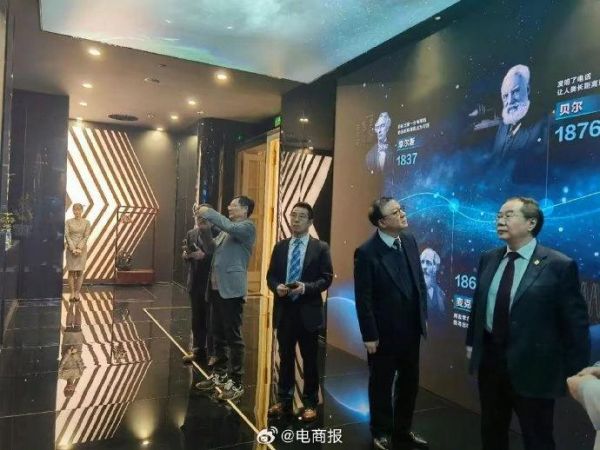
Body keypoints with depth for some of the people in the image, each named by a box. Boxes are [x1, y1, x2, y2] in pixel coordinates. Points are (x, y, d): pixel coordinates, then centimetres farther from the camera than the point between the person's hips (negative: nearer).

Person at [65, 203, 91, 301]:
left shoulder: (86, 222, 3)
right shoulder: (69, 222, 4)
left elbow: (86, 236, -3)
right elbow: (67, 235, -4)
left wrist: (79, 248, -13)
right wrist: (73, 248, -14)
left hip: (82, 248, 0)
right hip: (71, 248, 0)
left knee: (80, 271, 0)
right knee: (71, 271, -1)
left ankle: (77, 293, 7)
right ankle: (72, 293, 4)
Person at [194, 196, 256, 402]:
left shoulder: (247, 227, -6)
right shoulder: (227, 230, 20)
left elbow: (229, 226, -25)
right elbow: (212, 248, 20)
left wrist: (208, 212, -14)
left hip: (232, 289, -9)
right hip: (217, 288, 9)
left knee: (233, 336, -3)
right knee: (218, 334, 16)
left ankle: (236, 383, 5)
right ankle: (220, 374, 30)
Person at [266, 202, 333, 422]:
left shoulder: (320, 247, -3)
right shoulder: (280, 246, 9)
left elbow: (326, 278, -7)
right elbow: (271, 275, 10)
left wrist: (306, 287, -22)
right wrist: (277, 287, -12)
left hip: (308, 311, -3)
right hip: (284, 310, 3)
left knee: (309, 360, 9)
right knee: (285, 357, 14)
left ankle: (310, 404, 24)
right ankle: (284, 401, 28)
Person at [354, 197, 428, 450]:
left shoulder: (409, 240, 0)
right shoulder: (367, 252, -19)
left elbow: (420, 281, 9)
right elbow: (363, 299, -16)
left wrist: (423, 316, 9)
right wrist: (369, 336, -14)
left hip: (411, 329, 6)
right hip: (385, 332, -6)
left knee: (409, 383, 20)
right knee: (381, 385, 14)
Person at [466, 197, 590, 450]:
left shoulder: (559, 265, -14)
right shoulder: (488, 259, 3)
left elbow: (575, 322, -11)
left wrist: (576, 371, -9)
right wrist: (471, 341, 13)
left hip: (532, 367, -5)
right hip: (489, 359, 5)